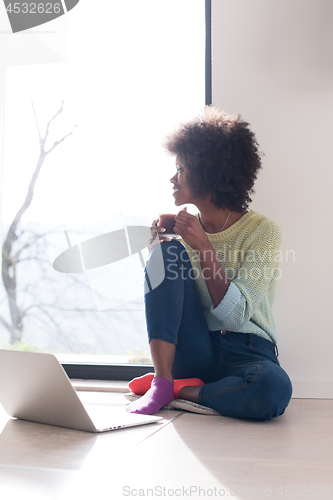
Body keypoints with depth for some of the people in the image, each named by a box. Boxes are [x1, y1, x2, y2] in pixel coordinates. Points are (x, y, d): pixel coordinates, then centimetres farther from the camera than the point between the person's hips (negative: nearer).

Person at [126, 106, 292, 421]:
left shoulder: (263, 231, -6)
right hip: (191, 354, 3)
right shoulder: (183, 230, 8)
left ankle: (180, 390, -12)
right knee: (167, 252, -17)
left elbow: (236, 315, -15)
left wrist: (204, 247, -21)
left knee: (273, 390, -39)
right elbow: (163, 303, 9)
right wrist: (158, 249, -6)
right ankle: (162, 382, -18)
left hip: (246, 354, -3)